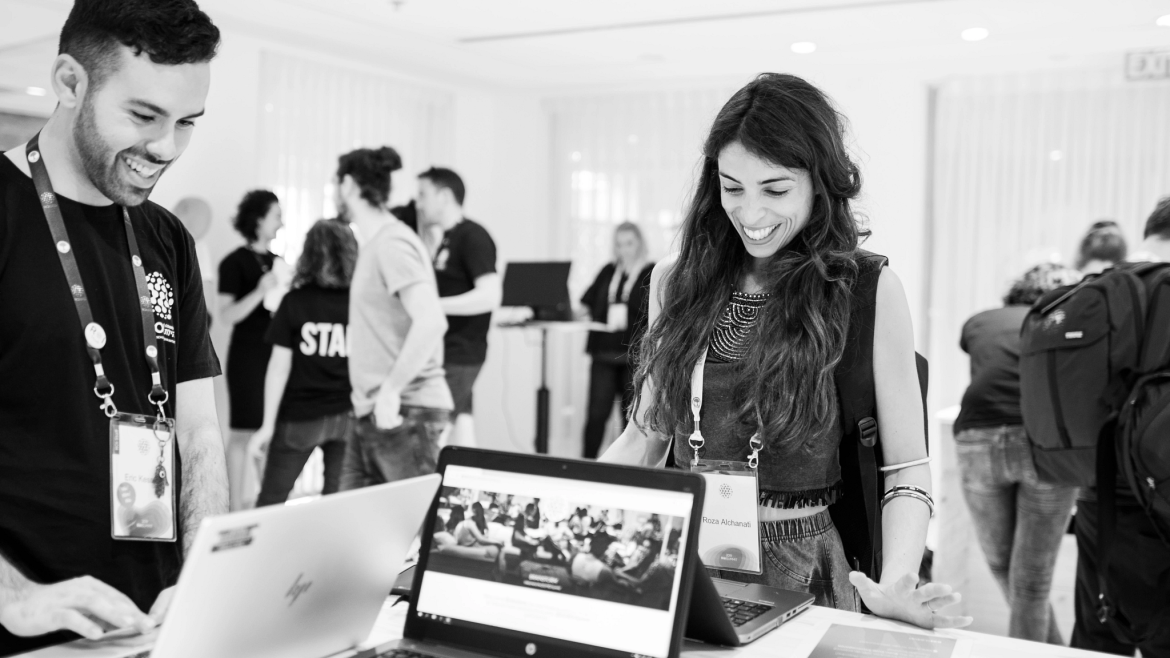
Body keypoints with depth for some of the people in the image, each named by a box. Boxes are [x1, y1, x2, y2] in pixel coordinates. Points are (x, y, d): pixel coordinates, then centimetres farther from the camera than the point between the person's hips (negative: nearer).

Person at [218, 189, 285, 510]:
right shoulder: (235, 262, -6)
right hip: (247, 354, -6)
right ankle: (236, 505, 3)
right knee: (243, 433, -3)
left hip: (276, 352, 6)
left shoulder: (276, 261, 13)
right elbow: (227, 315, -13)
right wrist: (260, 292, -25)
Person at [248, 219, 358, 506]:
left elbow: (280, 366, -6)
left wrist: (268, 425, -2)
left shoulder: (294, 302, -5)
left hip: (301, 416, -1)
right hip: (348, 415, 1)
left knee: (271, 499, 10)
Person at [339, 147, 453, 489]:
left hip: (404, 413, -9)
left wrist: (391, 390, -22)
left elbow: (431, 321, -25)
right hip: (372, 414, 9)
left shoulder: (392, 242, -13)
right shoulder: (374, 243, 18)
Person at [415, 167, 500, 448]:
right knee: (461, 433, 12)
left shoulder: (473, 237, -13)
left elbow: (490, 296, -25)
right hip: (444, 351, 9)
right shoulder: (446, 238, 15)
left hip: (458, 354, -9)